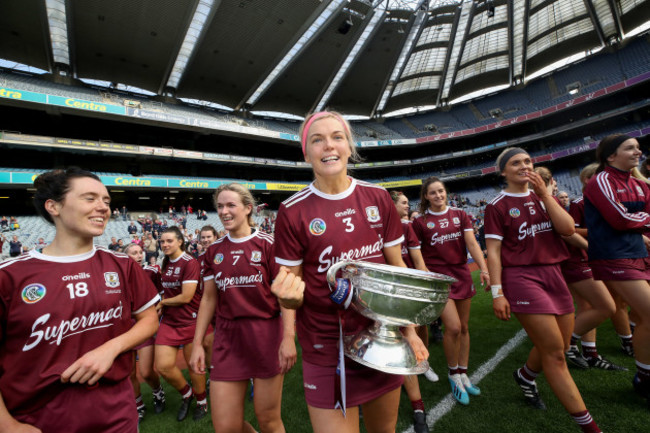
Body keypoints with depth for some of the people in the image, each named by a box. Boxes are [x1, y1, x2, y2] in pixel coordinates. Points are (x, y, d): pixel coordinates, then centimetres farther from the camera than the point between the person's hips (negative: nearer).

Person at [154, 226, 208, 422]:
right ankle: (186, 394, 29)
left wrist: (163, 302, -5)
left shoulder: (190, 263, -15)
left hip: (190, 321, -6)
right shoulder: (165, 263, 7)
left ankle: (201, 401, 34)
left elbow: (186, 297, -18)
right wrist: (163, 305, 2)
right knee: (163, 366, 0)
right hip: (168, 321, 6)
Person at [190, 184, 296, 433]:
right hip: (227, 338, 4)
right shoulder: (214, 251, 8)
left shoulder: (267, 244, -6)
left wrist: (288, 337, -17)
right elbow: (209, 298, 12)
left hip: (266, 335, -4)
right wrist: (197, 343, 9)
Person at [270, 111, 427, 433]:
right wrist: (288, 295, -29)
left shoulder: (378, 199, -3)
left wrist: (409, 329, -2)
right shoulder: (293, 212, -12)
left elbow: (397, 268, 4)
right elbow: (292, 297, -6)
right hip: (327, 348, -3)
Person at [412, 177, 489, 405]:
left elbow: (472, 243, -3)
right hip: (437, 276, -4)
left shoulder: (460, 215, 6)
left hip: (462, 274, 4)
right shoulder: (420, 222, -2)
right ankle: (453, 374, 14)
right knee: (453, 327, -12)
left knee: (464, 328, 12)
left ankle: (463, 375, 30)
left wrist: (483, 269, -15)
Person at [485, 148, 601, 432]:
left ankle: (525, 376, 44)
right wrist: (497, 293, -14)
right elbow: (493, 251, -9)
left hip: (553, 274, 7)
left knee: (559, 347, 15)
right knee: (554, 352, -4)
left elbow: (569, 228, -2)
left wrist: (545, 194, -7)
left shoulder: (543, 196, 13)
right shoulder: (497, 205, -4)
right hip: (520, 278, -6)